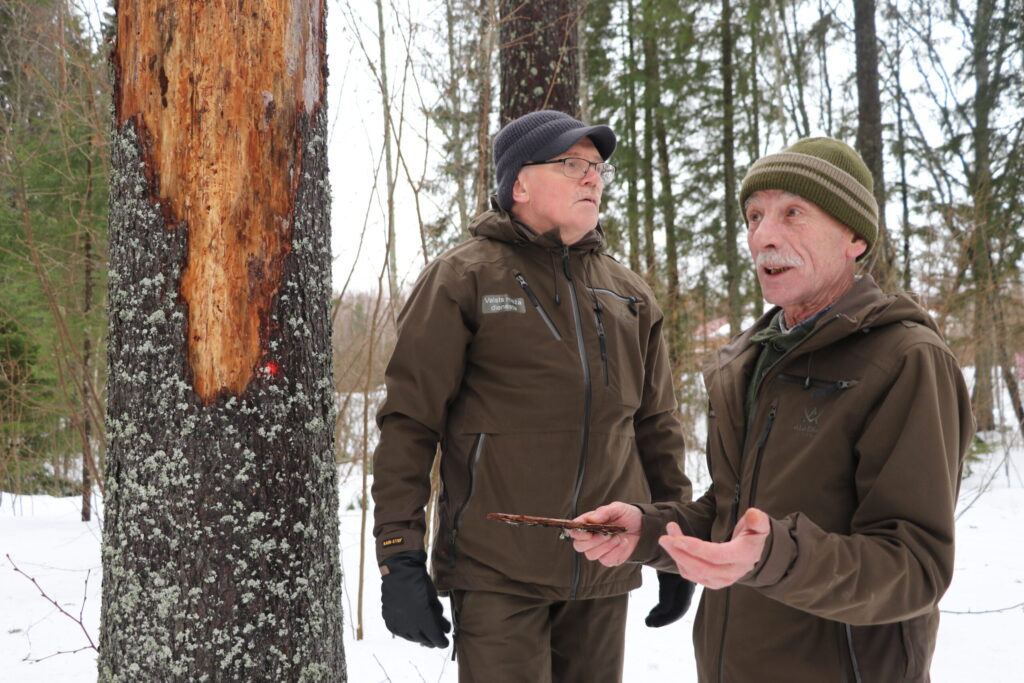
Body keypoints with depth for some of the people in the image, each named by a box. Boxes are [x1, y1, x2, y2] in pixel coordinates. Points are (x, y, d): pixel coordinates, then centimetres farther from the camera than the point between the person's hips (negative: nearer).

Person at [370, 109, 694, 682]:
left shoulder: (631, 295, 12)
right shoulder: (464, 280, -3)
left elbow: (658, 428, 16)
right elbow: (410, 422, -7)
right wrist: (400, 556, -11)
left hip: (605, 575, 5)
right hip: (497, 574, -4)